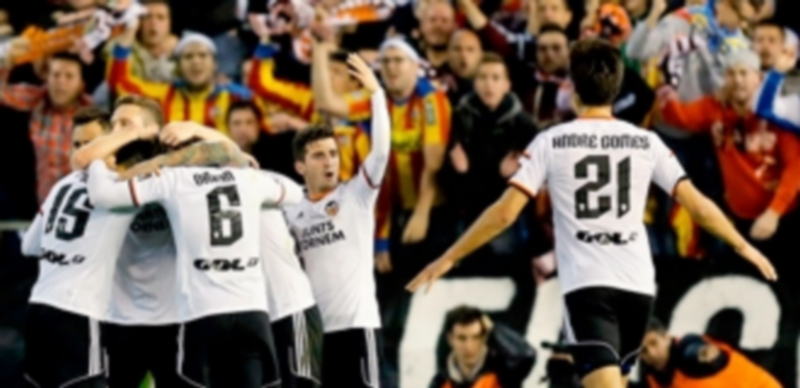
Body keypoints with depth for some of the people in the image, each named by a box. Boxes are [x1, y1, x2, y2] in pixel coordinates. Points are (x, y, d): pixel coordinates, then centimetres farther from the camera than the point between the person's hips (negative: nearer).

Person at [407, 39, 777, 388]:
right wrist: (743, 247, 22)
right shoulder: (646, 142, 6)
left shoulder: (551, 142, -2)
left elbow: (505, 212, -6)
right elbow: (697, 205, 6)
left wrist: (448, 259, 3)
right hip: (638, 284, 4)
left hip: (587, 285, -4)